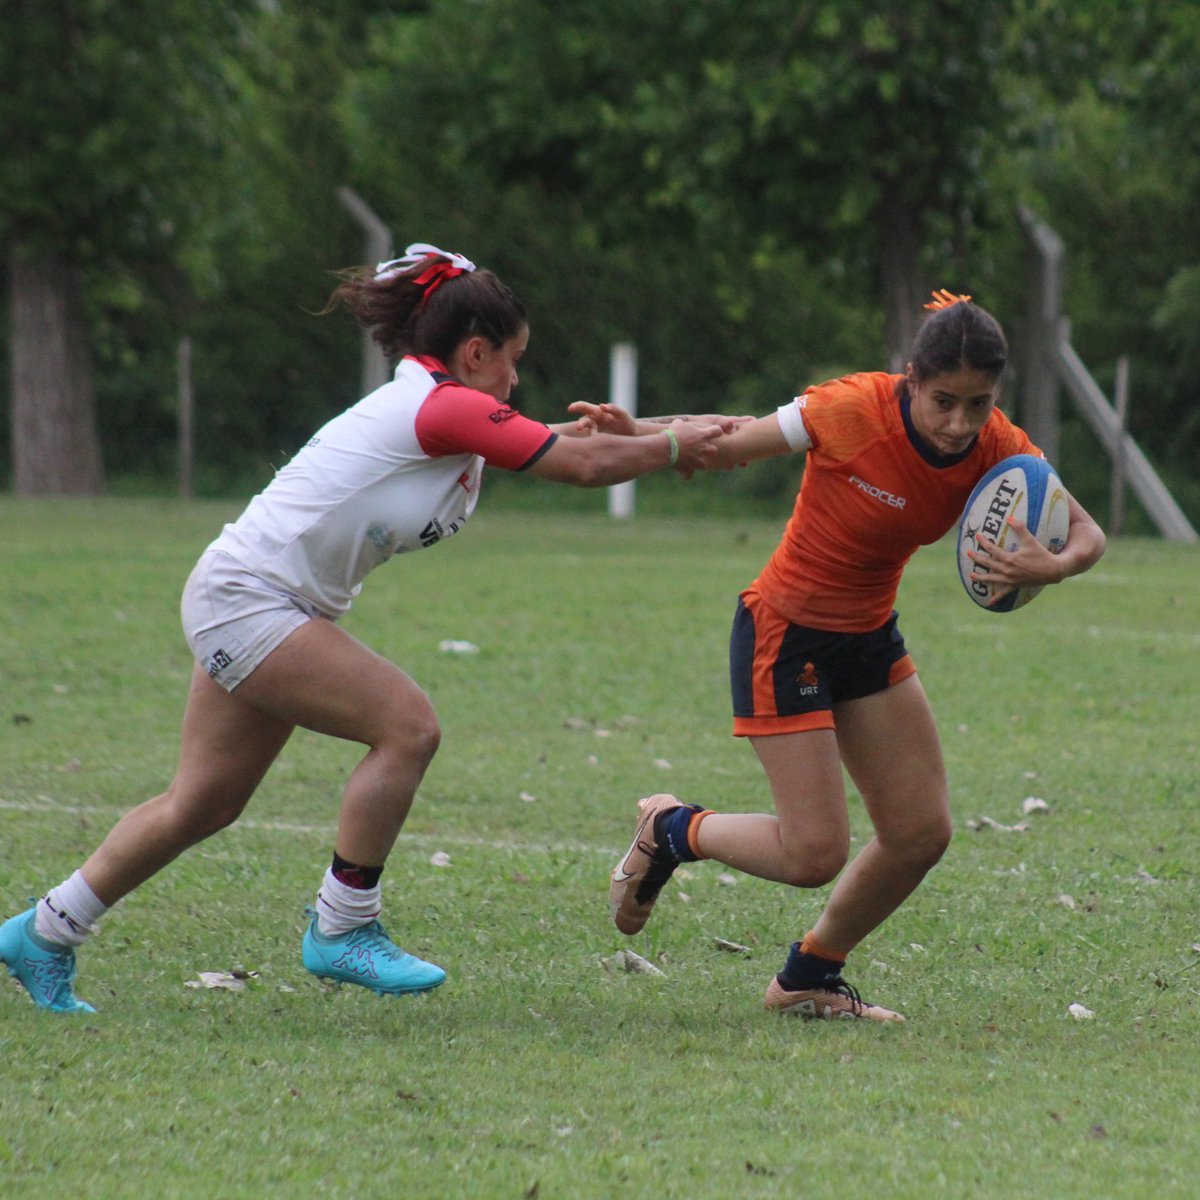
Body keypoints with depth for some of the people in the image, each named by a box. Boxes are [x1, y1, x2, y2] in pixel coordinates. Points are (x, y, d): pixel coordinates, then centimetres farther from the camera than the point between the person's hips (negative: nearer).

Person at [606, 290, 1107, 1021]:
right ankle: (669, 830, 19)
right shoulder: (852, 412, -27)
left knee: (922, 832, 3)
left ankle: (808, 979, 25)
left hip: (870, 636, 6)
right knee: (815, 855, -10)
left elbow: (1088, 535, -12)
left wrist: (1052, 568, -35)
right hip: (784, 637, -6)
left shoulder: (998, 451, -12)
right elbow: (731, 445, -16)